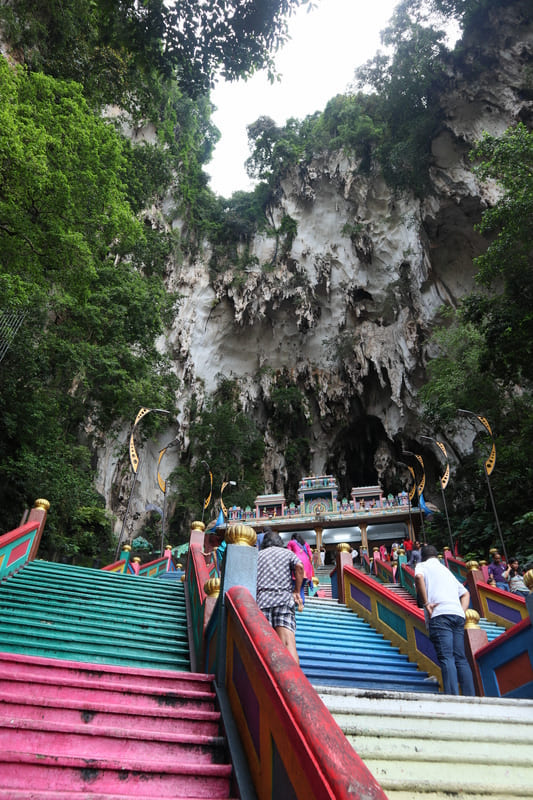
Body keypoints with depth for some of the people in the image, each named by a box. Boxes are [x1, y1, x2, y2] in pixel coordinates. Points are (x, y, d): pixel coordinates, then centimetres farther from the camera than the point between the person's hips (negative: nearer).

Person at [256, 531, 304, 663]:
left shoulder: (257, 555, 25)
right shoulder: (288, 553, 21)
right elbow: (299, 566, 1)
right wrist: (297, 591, 7)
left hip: (261, 600, 1)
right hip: (284, 598, -1)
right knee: (288, 642, -16)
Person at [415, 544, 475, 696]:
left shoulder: (422, 565, 12)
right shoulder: (447, 570, 31)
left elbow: (418, 577, -13)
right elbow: (465, 593, 31)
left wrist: (426, 603, -10)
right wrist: (462, 612, 18)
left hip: (440, 615, -6)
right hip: (458, 615, 6)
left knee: (446, 658, -12)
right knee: (460, 658, 5)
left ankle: (453, 697, -23)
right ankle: (470, 697, -3)